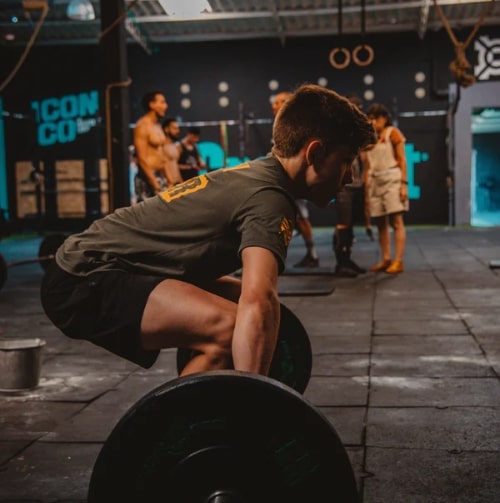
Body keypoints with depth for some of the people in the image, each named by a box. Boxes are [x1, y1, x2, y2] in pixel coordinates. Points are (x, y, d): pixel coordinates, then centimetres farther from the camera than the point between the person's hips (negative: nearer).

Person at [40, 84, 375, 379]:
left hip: (92, 271, 11)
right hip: (85, 279, -11)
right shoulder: (269, 198, -17)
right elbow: (258, 303, -34)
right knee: (229, 329, -29)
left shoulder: (254, 178, 15)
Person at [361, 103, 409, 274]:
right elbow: (367, 167, 14)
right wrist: (366, 189, 9)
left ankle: (398, 261, -12)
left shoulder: (393, 133, 3)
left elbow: (402, 160, -2)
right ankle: (385, 260, 10)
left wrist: (404, 183, -11)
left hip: (392, 180, -5)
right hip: (375, 182, 5)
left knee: (396, 221, -10)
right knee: (381, 223, 4)